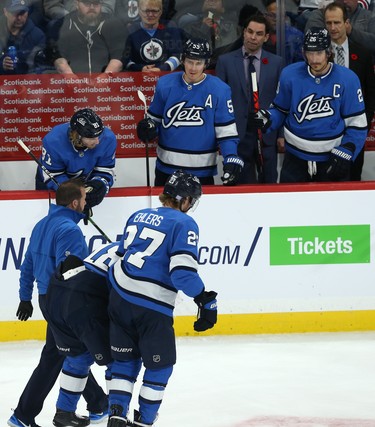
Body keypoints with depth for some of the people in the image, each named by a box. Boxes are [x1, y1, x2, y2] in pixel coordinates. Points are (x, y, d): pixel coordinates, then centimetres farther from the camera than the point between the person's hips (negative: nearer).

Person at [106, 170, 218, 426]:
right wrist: (206, 300, -12)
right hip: (153, 307, -6)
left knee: (125, 359, 20)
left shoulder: (139, 216, 14)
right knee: (160, 365, 12)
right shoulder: (184, 224, -6)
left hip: (119, 297, 6)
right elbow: (183, 271, -17)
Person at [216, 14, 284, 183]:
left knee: (269, 183, 3)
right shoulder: (225, 61, 3)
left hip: (267, 133, 1)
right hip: (237, 134, -1)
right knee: (243, 185, 2)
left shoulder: (276, 62, 6)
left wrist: (282, 134, 1)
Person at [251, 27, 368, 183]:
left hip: (332, 159, -1)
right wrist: (268, 119, -14)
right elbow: (281, 111, 7)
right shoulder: (290, 75, -7)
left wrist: (344, 154, -15)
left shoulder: (347, 79, -11)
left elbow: (357, 124, -6)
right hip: (296, 159, 1)